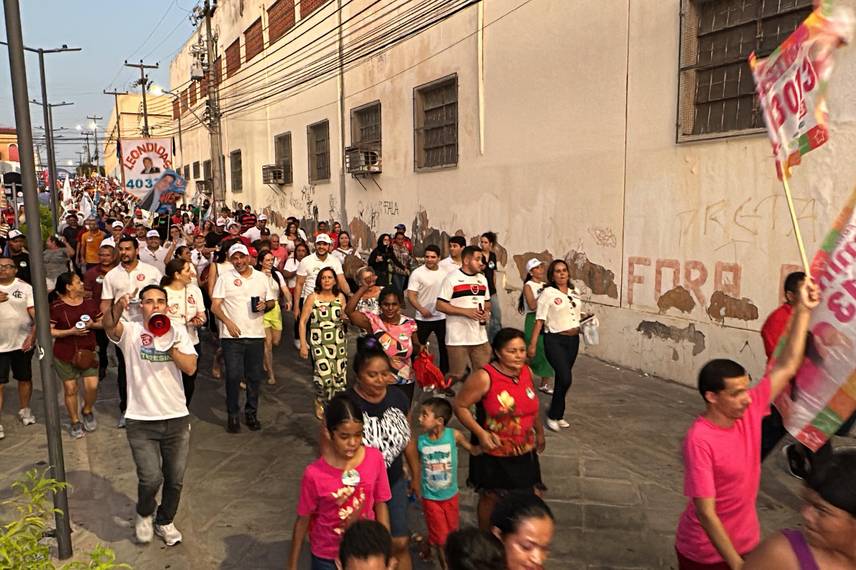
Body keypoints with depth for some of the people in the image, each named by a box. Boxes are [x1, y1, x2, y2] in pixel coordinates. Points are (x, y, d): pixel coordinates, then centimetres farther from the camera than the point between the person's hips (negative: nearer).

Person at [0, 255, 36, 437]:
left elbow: (36, 314, -6)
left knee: (25, 379, 14)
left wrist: (32, 336, -18)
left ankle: (24, 410, 35)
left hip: (23, 342, 0)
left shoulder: (25, 288, -2)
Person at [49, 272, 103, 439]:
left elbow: (102, 323, 11)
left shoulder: (90, 302, 3)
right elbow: (49, 331, -9)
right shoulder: (56, 307, -9)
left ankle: (87, 411, 24)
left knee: (92, 385, -6)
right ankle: (75, 422, 24)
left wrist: (92, 324, -10)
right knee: (70, 389, 6)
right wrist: (71, 331, -19)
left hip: (88, 352, 2)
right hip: (65, 355, -2)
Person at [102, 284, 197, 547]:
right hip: (141, 421, -3)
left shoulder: (178, 332, 3)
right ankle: (144, 515, 25)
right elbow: (108, 325, -28)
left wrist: (169, 344, -17)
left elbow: (190, 368, -8)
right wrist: (118, 307, -47)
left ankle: (165, 522, 39)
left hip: (177, 418, 3)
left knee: (175, 480, 13)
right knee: (151, 479, -9)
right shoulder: (130, 331, -4)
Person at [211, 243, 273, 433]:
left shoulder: (261, 277, 10)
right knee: (233, 376, 0)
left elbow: (272, 301, 16)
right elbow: (215, 306, -3)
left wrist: (266, 305, -7)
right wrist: (228, 322, -18)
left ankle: (251, 413, 22)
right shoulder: (225, 277, 1)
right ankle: (232, 415, 14)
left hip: (256, 335, 3)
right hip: (232, 336, -2)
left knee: (254, 376, 8)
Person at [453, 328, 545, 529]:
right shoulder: (484, 377, -23)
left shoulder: (527, 372, -4)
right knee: (490, 497, 15)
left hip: (523, 452, 5)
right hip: (493, 452, -4)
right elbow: (460, 406, -17)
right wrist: (480, 433, -24)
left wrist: (539, 431, 23)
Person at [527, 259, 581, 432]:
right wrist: (532, 344, -13)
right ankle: (553, 416, 2)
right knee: (566, 378, -16)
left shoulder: (574, 293, 10)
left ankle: (558, 415, 27)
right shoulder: (547, 293, -8)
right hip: (555, 340, -6)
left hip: (573, 340, 6)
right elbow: (539, 321, -10)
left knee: (561, 379, 12)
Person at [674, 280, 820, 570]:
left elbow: (788, 366, -5)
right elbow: (705, 512, -26)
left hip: (746, 542, 6)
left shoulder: (749, 410, -10)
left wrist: (803, 310, -8)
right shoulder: (699, 440, -29)